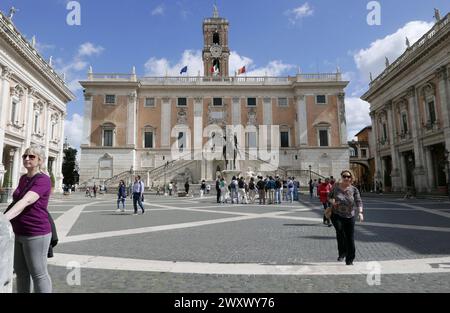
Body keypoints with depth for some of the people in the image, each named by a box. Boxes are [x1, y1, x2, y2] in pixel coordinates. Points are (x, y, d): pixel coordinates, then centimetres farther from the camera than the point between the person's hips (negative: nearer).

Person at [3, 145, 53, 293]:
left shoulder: (43, 179, -16)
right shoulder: (23, 178, 10)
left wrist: (4, 218, -43)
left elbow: (26, 201, -31)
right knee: (20, 272, 18)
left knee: (38, 274, 2)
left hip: (36, 234, -8)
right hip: (19, 233, 8)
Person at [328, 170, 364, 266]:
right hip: (336, 215, -1)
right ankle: (342, 253, -7)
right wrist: (332, 201, -14)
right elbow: (329, 196, 9)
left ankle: (349, 260, 20)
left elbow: (358, 201, -13)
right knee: (340, 231, -25)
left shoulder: (354, 189, -4)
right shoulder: (336, 186, -2)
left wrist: (360, 212, -29)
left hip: (349, 216, 1)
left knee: (350, 238, 3)